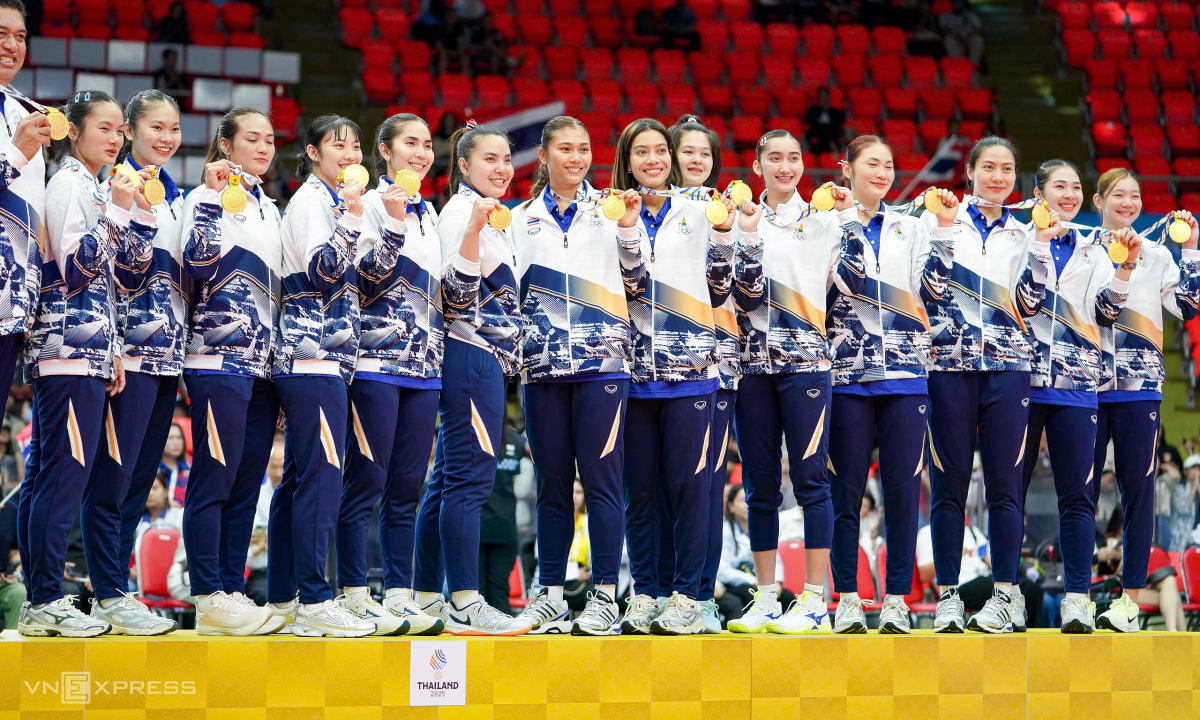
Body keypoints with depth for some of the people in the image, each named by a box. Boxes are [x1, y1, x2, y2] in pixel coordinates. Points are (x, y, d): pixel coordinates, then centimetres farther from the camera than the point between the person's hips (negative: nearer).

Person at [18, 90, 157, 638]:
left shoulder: (100, 190, 20)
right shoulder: (68, 183, -6)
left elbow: (127, 277, 17)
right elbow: (76, 267, -16)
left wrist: (142, 213, 9)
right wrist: (117, 211, -13)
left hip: (91, 351, 9)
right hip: (69, 349, -9)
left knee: (45, 478, 8)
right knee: (66, 474, -11)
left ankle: (39, 600, 8)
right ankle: (45, 602, -11)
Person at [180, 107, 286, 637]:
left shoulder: (269, 208, 21)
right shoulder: (207, 196, -1)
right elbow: (198, 264, -17)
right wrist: (213, 198, -19)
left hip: (263, 362, 8)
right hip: (219, 357, -8)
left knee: (247, 483, 6)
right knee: (214, 478, -9)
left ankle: (232, 592, 9)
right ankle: (210, 600, -9)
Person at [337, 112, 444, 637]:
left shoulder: (427, 212, 19)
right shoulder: (371, 203, -4)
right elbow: (367, 276, -16)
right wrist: (394, 225, -25)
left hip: (424, 364, 7)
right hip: (377, 359, -7)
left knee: (407, 487, 6)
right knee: (367, 481, -7)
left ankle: (399, 594, 9)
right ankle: (354, 595, -4)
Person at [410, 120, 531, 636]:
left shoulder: (490, 214, 22)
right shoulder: (462, 210, -9)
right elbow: (459, 292, -19)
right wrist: (474, 230, -28)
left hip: (489, 358, 10)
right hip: (471, 357, -10)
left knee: (448, 480, 9)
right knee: (471, 477, -12)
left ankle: (426, 597, 11)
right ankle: (465, 605, -14)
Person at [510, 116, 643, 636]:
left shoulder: (609, 210, 7)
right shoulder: (524, 218, 14)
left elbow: (633, 280, 2)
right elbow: (509, 290, 19)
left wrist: (627, 230, -10)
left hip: (601, 359, -2)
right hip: (542, 364, 2)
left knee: (600, 479, -6)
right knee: (552, 483, 5)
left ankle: (605, 596, -3)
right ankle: (550, 596, 11)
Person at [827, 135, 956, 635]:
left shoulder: (911, 229, 16)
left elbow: (934, 286, 3)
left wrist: (943, 229, -3)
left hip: (905, 374, 2)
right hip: (847, 373, -2)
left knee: (903, 490, -2)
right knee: (847, 490, -1)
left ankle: (897, 599, 4)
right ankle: (848, 598, 6)